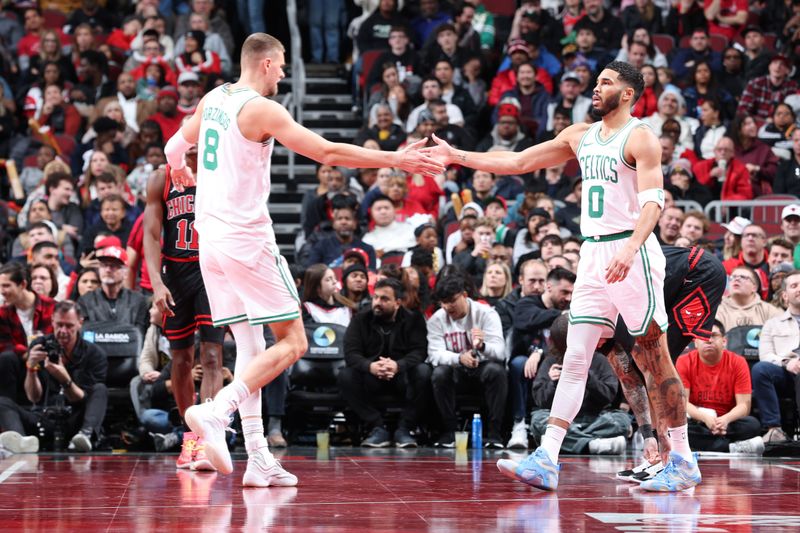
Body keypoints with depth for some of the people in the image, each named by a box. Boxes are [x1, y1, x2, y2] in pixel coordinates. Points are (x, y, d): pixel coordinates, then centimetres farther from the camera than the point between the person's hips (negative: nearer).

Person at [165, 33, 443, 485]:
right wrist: (395, 160, -11)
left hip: (212, 241, 8)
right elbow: (327, 152, -16)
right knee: (292, 343, -2)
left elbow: (176, 147, 29)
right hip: (248, 240, -8)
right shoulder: (261, 109, -11)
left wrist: (180, 171, 53)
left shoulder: (212, 100, 12)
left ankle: (259, 460, 5)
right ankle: (215, 411, -18)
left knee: (250, 346, 10)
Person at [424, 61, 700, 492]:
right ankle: (546, 460, -7)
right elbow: (519, 162, 17)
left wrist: (630, 248, -34)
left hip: (632, 253, -7)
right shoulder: (581, 136, 15)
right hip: (593, 255, 7)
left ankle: (683, 460, 8)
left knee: (655, 359, -1)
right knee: (575, 359, -1)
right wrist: (457, 157, 11)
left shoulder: (640, 138, -6)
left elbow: (653, 200, -18)